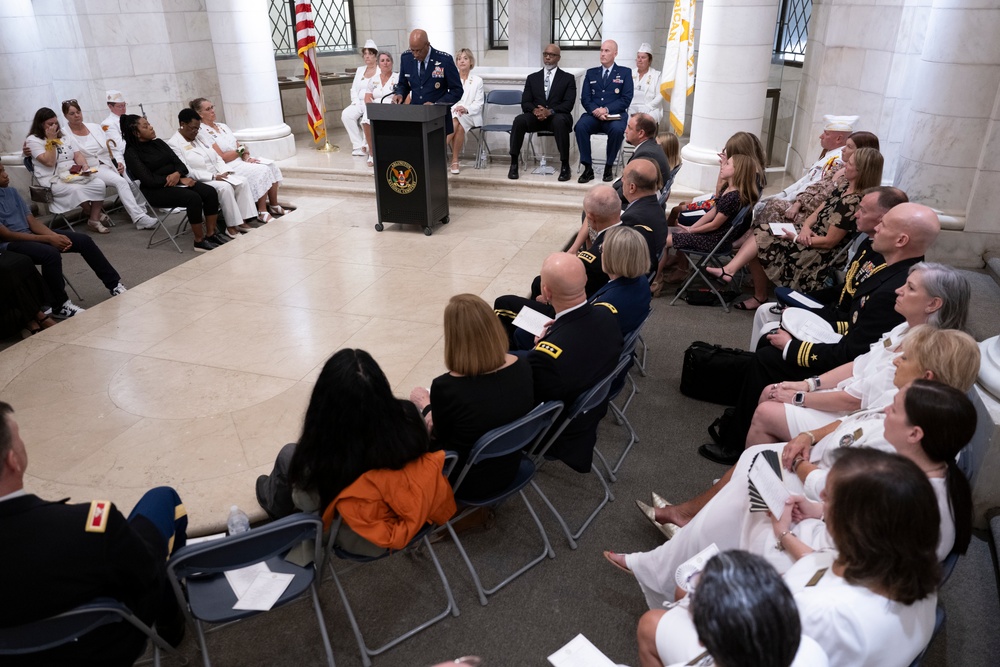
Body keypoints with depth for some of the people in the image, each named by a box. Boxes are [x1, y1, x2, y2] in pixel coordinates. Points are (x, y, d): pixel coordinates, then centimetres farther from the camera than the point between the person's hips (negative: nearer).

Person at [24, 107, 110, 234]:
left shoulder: (65, 137, 17)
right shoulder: (33, 140, -2)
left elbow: (78, 155, 9)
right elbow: (49, 162, -14)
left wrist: (85, 167, -12)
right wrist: (51, 140, -12)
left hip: (75, 175, 6)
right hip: (53, 180, -5)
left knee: (99, 184, -22)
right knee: (76, 189, -36)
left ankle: (94, 220, -16)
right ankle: (93, 213, -4)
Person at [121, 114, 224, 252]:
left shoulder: (159, 143, 13)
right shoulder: (132, 153, -6)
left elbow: (180, 164, 9)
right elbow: (149, 180, -16)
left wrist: (177, 174, -16)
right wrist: (180, 180, -17)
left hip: (177, 180, 6)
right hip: (157, 190, -6)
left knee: (210, 192, -19)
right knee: (194, 198, -32)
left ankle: (211, 234, -12)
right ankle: (199, 242, -21)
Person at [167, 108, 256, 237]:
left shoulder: (199, 138, 15)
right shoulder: (173, 144, -9)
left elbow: (216, 157, 15)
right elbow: (186, 171, -18)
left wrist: (224, 172, -6)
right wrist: (213, 177, -22)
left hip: (217, 176, 8)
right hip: (198, 183, -8)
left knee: (242, 183, -15)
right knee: (225, 187, -32)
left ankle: (242, 221, -17)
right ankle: (231, 226, -26)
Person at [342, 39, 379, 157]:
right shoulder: (360, 70, 19)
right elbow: (353, 89, 16)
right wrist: (356, 103, -2)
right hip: (359, 103, 5)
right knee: (346, 114, -24)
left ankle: (364, 146, -20)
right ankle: (358, 144, -20)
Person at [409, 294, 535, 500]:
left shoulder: (447, 386, -31)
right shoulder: (522, 367, -16)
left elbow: (440, 438, -11)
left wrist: (425, 405, 7)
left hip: (469, 483, -5)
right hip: (509, 470, 5)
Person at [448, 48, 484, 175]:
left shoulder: (477, 80, 11)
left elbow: (478, 103, 3)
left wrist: (466, 109, -19)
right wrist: (455, 109, -18)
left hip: (470, 116, 0)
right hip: (452, 113, 0)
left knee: (459, 125, -34)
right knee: (455, 124, -36)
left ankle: (454, 160, -26)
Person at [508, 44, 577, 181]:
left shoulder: (568, 78, 9)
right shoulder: (532, 77, 16)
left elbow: (568, 104, -4)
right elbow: (525, 103, 7)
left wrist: (550, 111, -22)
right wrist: (535, 110, -17)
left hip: (557, 116, -2)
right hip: (536, 116, 2)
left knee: (559, 121, -38)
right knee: (519, 120, -30)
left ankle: (565, 166, -29)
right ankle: (514, 164, -25)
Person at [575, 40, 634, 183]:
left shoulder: (625, 72, 10)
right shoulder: (591, 73, 17)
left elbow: (626, 99, 0)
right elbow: (585, 98, 8)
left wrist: (606, 109, -15)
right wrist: (595, 110, -14)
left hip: (615, 115, -2)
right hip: (594, 115, 2)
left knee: (617, 129, -36)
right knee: (580, 126, -30)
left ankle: (609, 166, -17)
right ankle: (588, 168, -24)